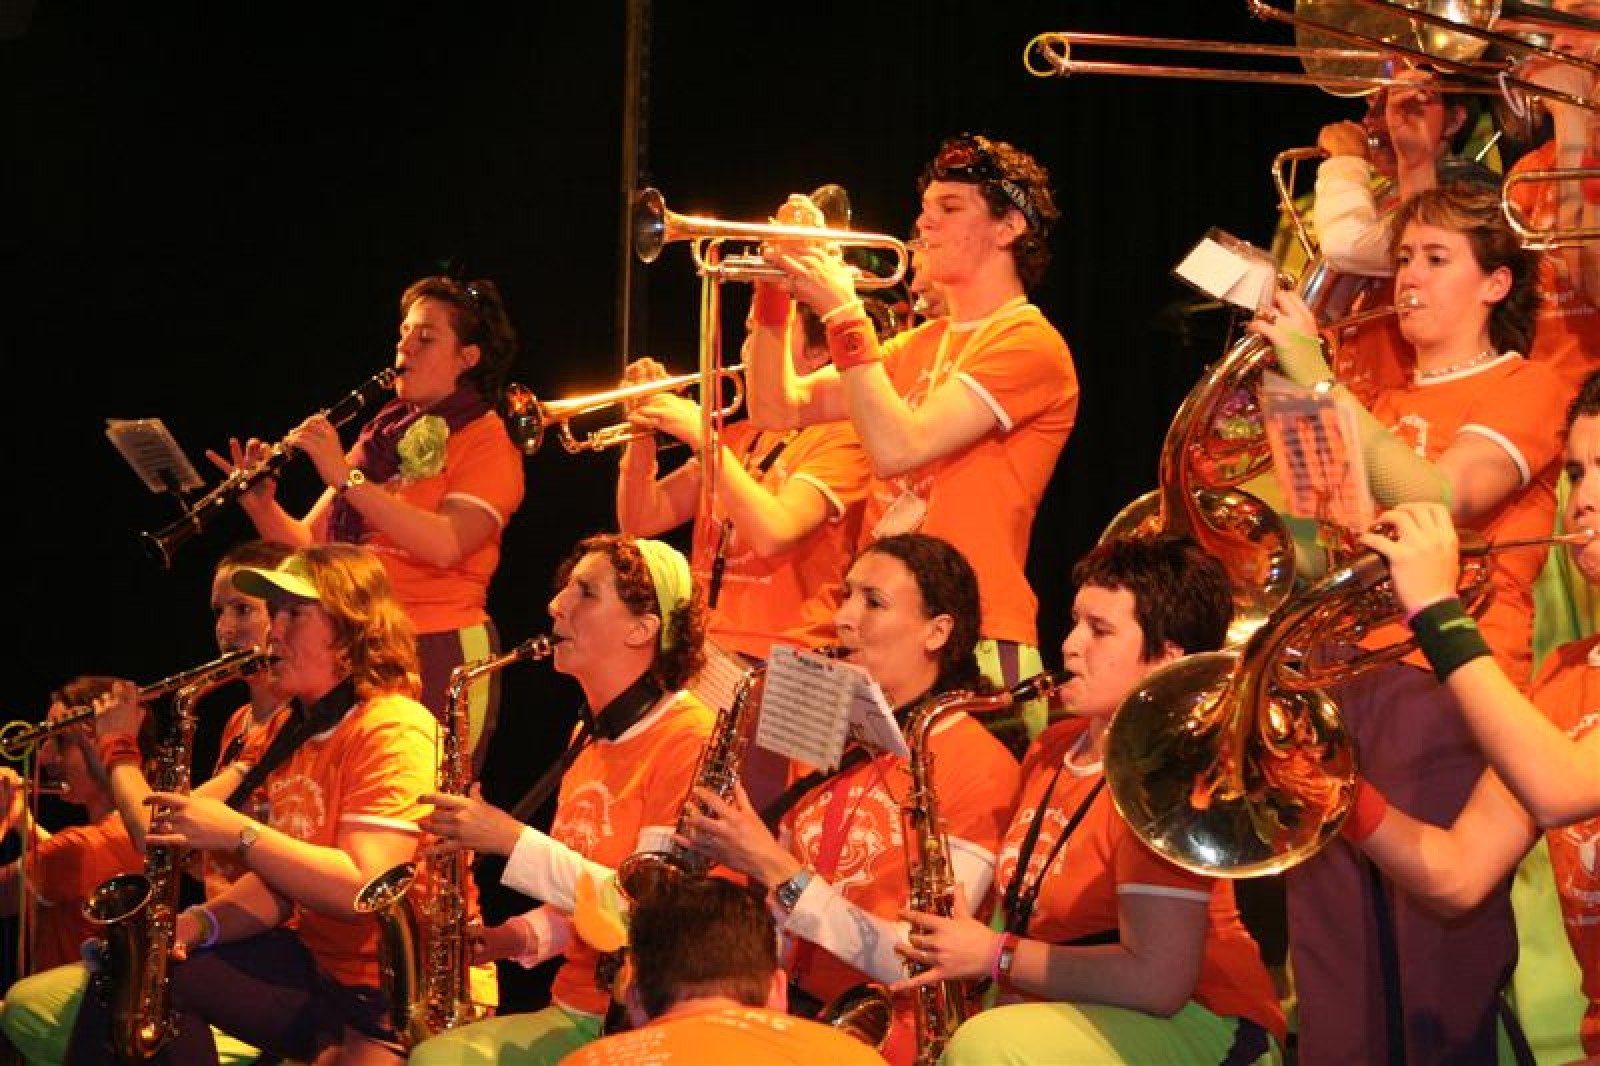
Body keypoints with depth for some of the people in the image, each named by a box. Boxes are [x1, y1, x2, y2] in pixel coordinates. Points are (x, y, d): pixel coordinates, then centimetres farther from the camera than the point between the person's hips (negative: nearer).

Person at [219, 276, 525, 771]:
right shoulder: (381, 437, 18)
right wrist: (261, 506, -6)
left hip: (440, 653, -6)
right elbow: (310, 546, 14)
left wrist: (346, 478, -22)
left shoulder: (486, 442, -2)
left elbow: (445, 545, -21)